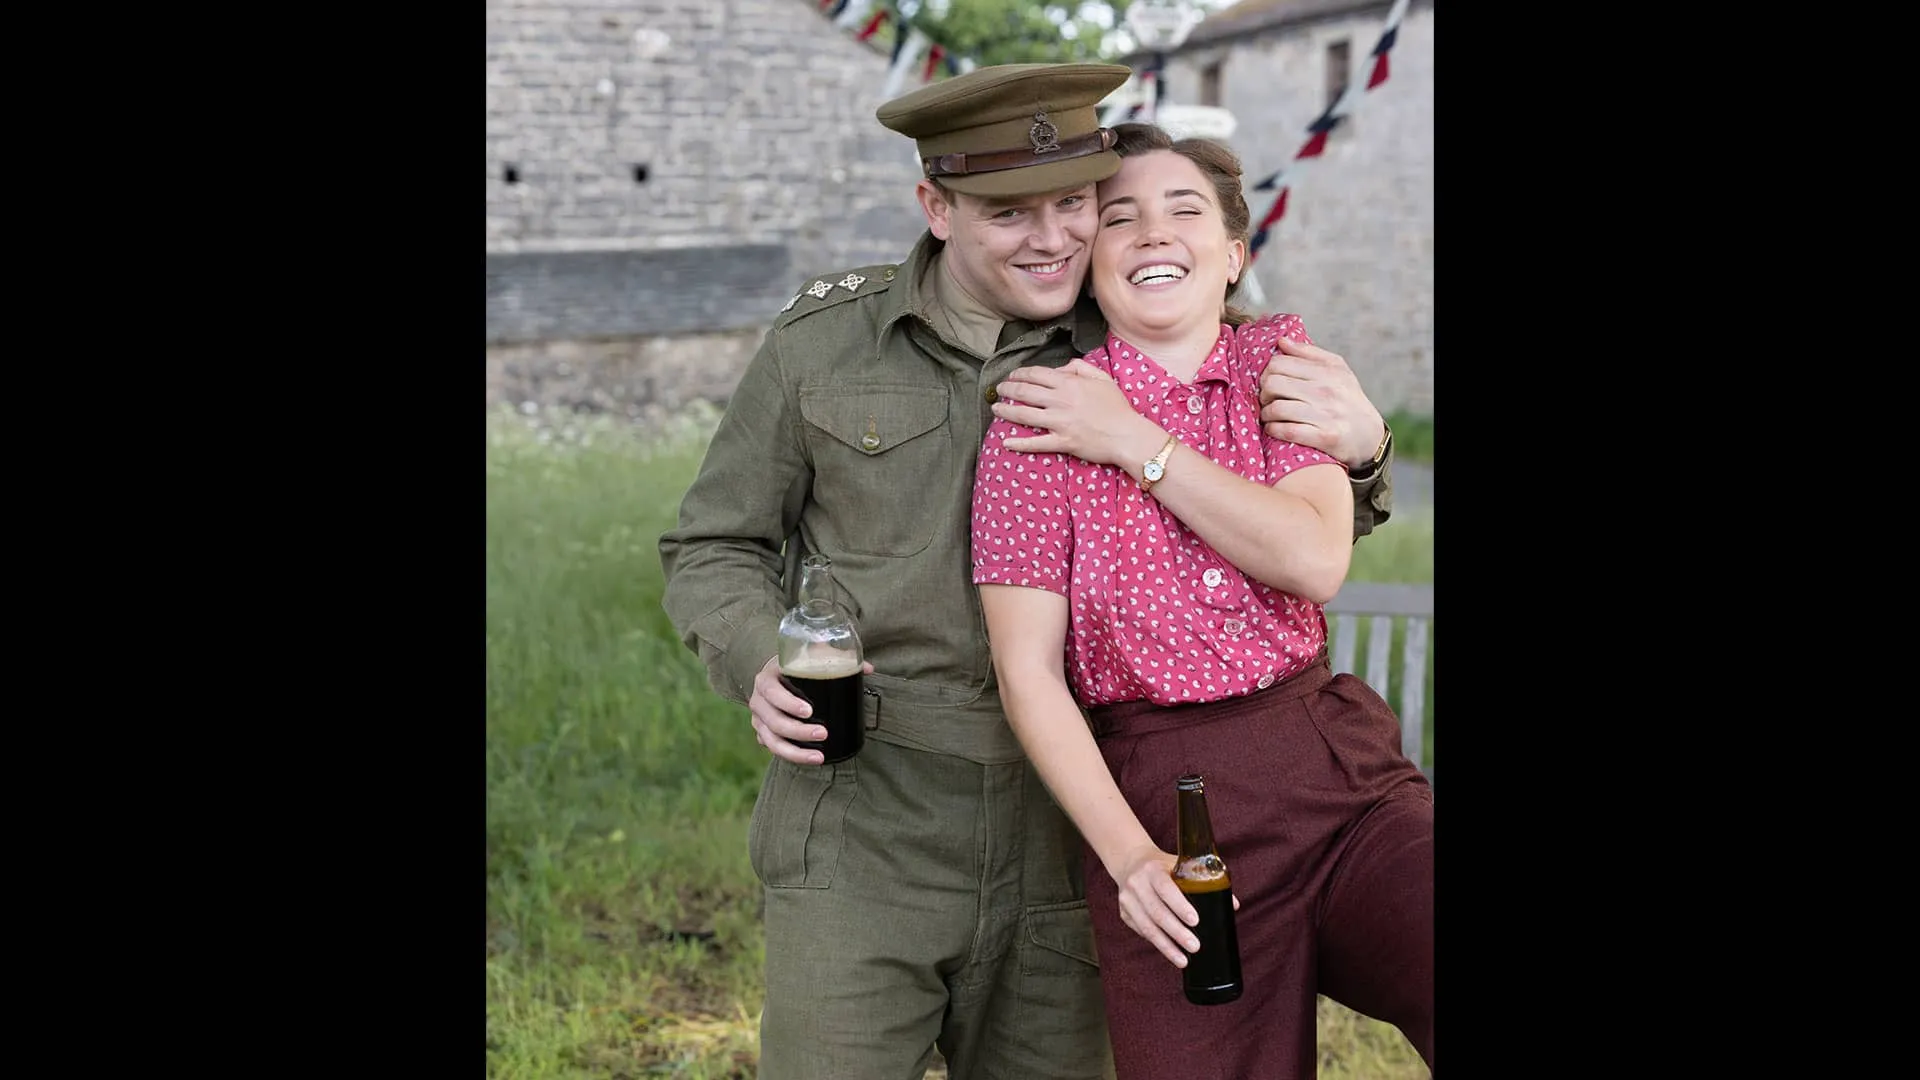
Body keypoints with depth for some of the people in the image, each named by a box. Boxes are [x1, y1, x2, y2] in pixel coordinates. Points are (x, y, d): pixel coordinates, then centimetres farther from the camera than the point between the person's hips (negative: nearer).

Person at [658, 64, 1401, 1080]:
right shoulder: (822, 343, -1)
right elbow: (712, 551, 8)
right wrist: (760, 668, -13)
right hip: (859, 842, -1)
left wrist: (1357, 450, -12)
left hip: (1057, 847, 2)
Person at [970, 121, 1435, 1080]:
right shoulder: (1037, 420, -2)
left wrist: (1137, 445, -10)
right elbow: (1029, 673, -6)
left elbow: (1315, 560, -6)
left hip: (1343, 763, 3)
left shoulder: (1277, 357, 9)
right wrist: (1129, 856, -17)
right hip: (1163, 798, -2)